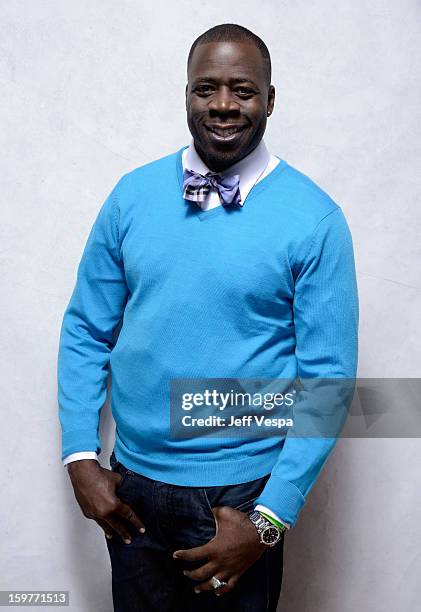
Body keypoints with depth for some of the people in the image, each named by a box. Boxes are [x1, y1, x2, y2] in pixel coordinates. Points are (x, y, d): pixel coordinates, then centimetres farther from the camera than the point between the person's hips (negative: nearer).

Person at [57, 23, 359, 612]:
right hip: (131, 482, 3)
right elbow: (86, 331, 5)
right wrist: (81, 456, -3)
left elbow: (328, 378, -10)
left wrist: (268, 521, -13)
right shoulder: (133, 195, -1)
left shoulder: (315, 220, -10)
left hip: (239, 494, -3)